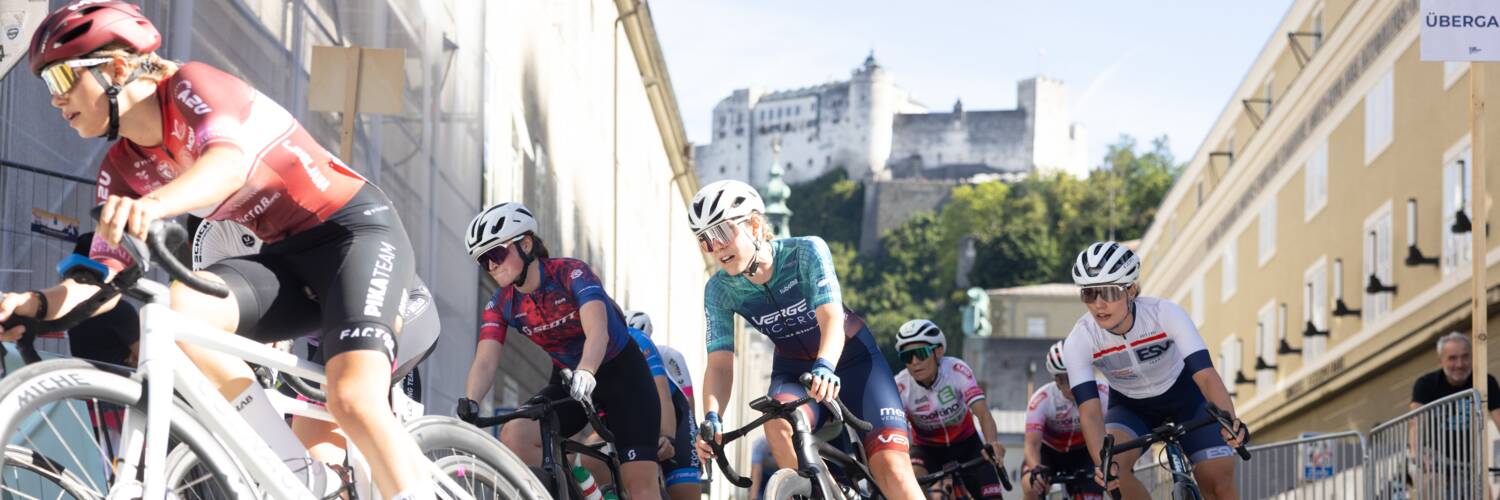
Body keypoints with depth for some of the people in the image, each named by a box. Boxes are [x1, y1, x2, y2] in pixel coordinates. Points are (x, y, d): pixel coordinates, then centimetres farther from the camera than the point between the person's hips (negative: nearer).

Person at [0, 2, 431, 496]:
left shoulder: (191, 86, -15)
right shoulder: (124, 167, 5)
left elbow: (230, 160, -37)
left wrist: (153, 206, -57)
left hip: (357, 228, -6)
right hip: (287, 256, 6)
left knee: (353, 398, -30)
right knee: (175, 310, -24)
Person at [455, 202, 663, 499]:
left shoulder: (571, 274, -22)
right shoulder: (501, 305, -8)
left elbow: (597, 331, -38)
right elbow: (485, 362, -20)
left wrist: (585, 374, -58)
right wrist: (469, 404, -40)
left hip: (621, 373, -4)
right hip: (567, 380, 4)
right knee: (513, 437, -25)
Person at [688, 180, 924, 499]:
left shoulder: (805, 253, -24)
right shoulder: (720, 290, -15)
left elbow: (832, 320, -36)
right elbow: (720, 363, -18)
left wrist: (824, 368, -56)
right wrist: (711, 418, -37)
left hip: (851, 359, -2)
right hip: (793, 370, 2)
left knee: (892, 469, -19)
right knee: (778, 423, -35)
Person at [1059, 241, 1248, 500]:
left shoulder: (1164, 313, -29)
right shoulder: (1079, 341, -26)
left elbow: (1205, 374, -37)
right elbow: (1090, 410, -32)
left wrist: (1230, 421, -55)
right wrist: (1102, 462, -51)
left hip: (1185, 398, -1)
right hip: (1130, 408, 1)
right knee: (1111, 466, -29)